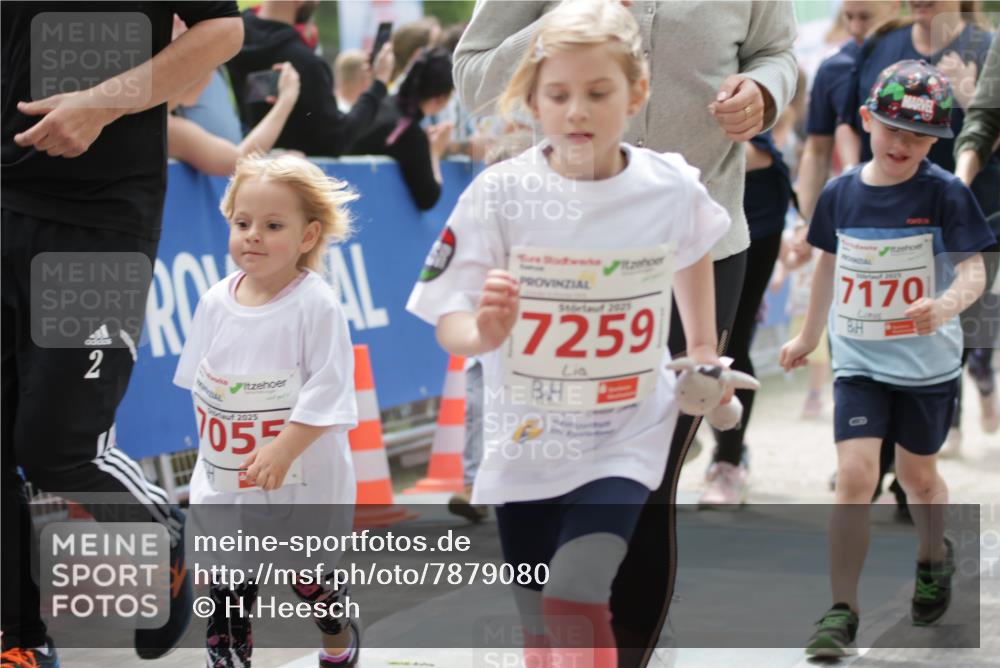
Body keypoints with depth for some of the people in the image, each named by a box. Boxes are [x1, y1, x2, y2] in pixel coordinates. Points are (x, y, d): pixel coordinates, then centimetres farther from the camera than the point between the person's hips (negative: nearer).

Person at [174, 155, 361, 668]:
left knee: (310, 573, 13)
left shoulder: (316, 304, -18)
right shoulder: (217, 301, -1)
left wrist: (284, 449, -26)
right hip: (226, 473, 4)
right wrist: (212, 439, 7)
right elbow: (200, 383, 10)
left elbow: (327, 387, -21)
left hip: (304, 477, -4)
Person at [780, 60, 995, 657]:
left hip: (928, 362, -1)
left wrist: (947, 304, -39)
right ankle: (842, 612, -7)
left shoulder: (946, 194, -11)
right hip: (859, 361, 1)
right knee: (856, 474, -13)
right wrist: (809, 336, 25)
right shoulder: (840, 194, -2)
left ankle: (935, 559, 47)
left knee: (917, 474, 15)